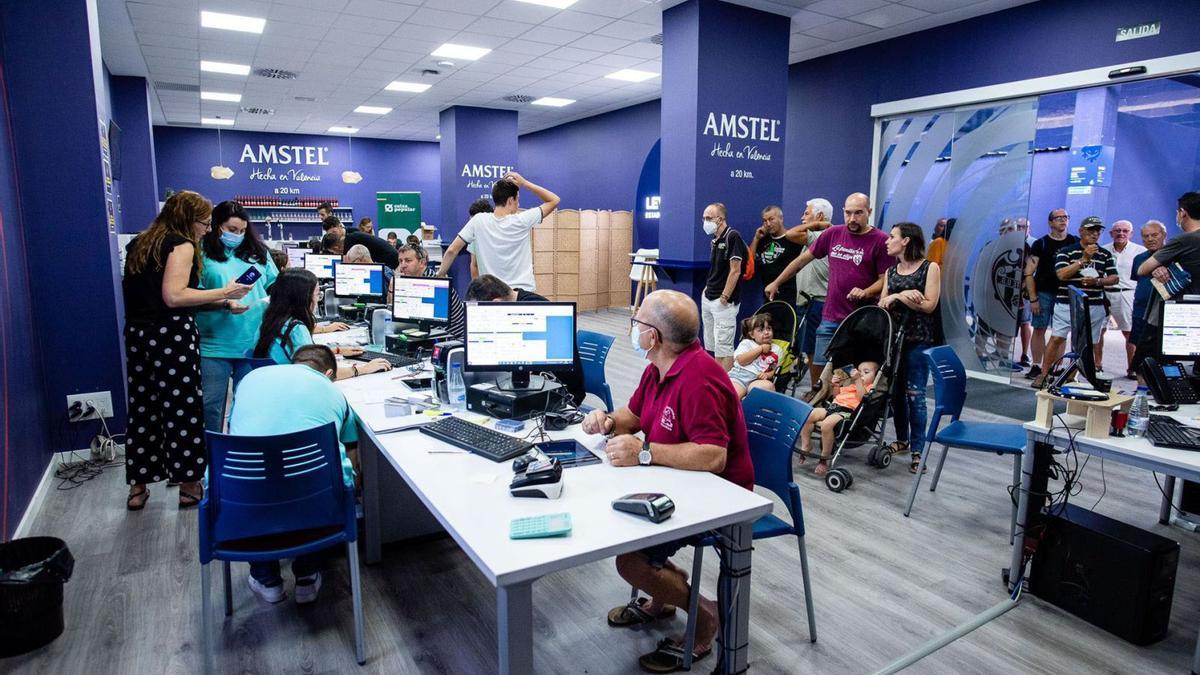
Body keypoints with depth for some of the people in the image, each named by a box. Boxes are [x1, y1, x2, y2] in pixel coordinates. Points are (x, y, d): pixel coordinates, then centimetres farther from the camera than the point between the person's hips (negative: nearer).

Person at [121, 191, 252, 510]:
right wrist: (223, 293, -15)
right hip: (171, 335, -8)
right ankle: (189, 485, 11)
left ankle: (138, 487, 21)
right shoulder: (181, 245, -9)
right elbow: (173, 297, -20)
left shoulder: (139, 243, 18)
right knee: (183, 409, 1)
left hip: (138, 334, 8)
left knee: (142, 408, 13)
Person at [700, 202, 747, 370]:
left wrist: (724, 298, -17)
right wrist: (707, 289, 12)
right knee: (713, 346, 13)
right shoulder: (714, 241, 14)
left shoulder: (733, 237, -11)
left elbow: (735, 271, -16)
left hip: (724, 302, -9)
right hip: (708, 299, 9)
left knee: (724, 347, -7)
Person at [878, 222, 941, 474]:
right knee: (895, 390, 9)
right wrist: (902, 295, -9)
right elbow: (881, 305, 7)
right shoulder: (891, 271, 13)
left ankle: (917, 450, -1)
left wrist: (899, 297, -10)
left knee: (915, 393, -6)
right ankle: (902, 439, 23)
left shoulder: (930, 268, -1)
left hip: (918, 339, -5)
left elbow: (929, 305, -9)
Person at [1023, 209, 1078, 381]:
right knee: (1039, 329, -1)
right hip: (1044, 293, -2)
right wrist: (1033, 298, -9)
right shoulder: (1040, 244, 1)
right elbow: (1029, 273, -3)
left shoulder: (1075, 242, 8)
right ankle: (1036, 367, 7)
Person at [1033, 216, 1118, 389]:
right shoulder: (1066, 251, -1)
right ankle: (1044, 374, 1)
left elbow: (1114, 278, 9)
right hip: (1066, 303, -4)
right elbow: (1061, 274, -13)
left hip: (1094, 306, 4)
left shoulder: (1105, 255, 11)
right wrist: (1083, 259, -17)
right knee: (1057, 338, -7)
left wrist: (1097, 281, -10)